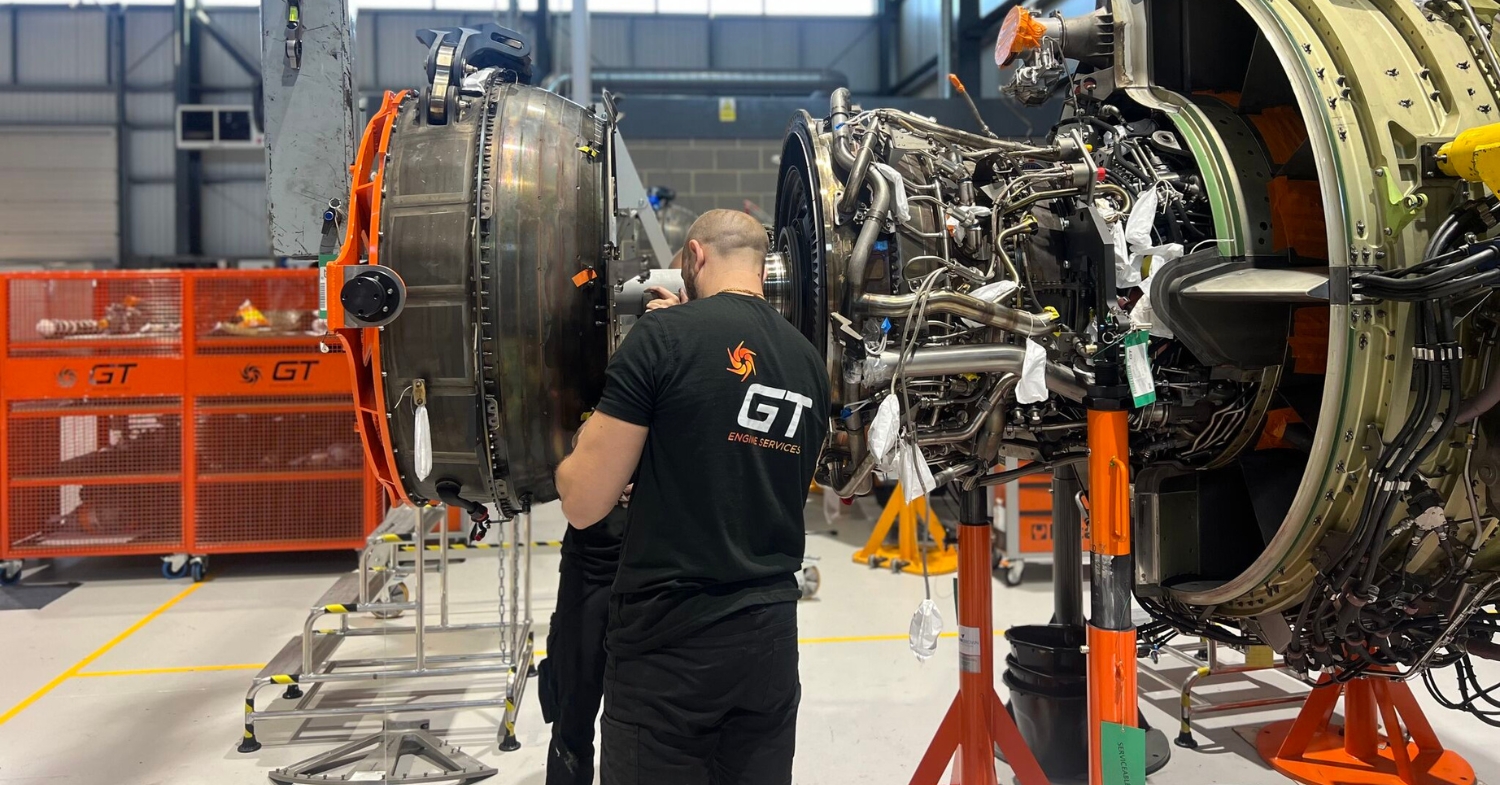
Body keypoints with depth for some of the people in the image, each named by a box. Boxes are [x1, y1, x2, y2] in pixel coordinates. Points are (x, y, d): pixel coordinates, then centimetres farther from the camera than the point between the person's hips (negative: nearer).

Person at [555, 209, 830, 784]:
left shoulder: (665, 335, -11)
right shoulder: (810, 361, 7)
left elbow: (584, 502, -11)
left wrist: (585, 445, 10)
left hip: (670, 639, -6)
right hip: (771, 635, 6)